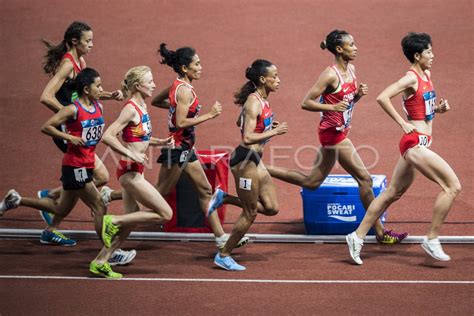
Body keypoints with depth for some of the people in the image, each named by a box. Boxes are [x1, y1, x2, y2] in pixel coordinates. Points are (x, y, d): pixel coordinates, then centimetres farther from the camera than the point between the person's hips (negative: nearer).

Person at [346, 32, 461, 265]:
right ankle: (432, 240, -6)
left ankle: (358, 236, 19)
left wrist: (439, 108, 6)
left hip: (419, 143, 10)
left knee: (393, 193, 14)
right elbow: (382, 98, -25)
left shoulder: (426, 76, 13)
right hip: (415, 143, -10)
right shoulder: (411, 78, -14)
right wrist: (403, 124, -21)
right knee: (452, 185, -12)